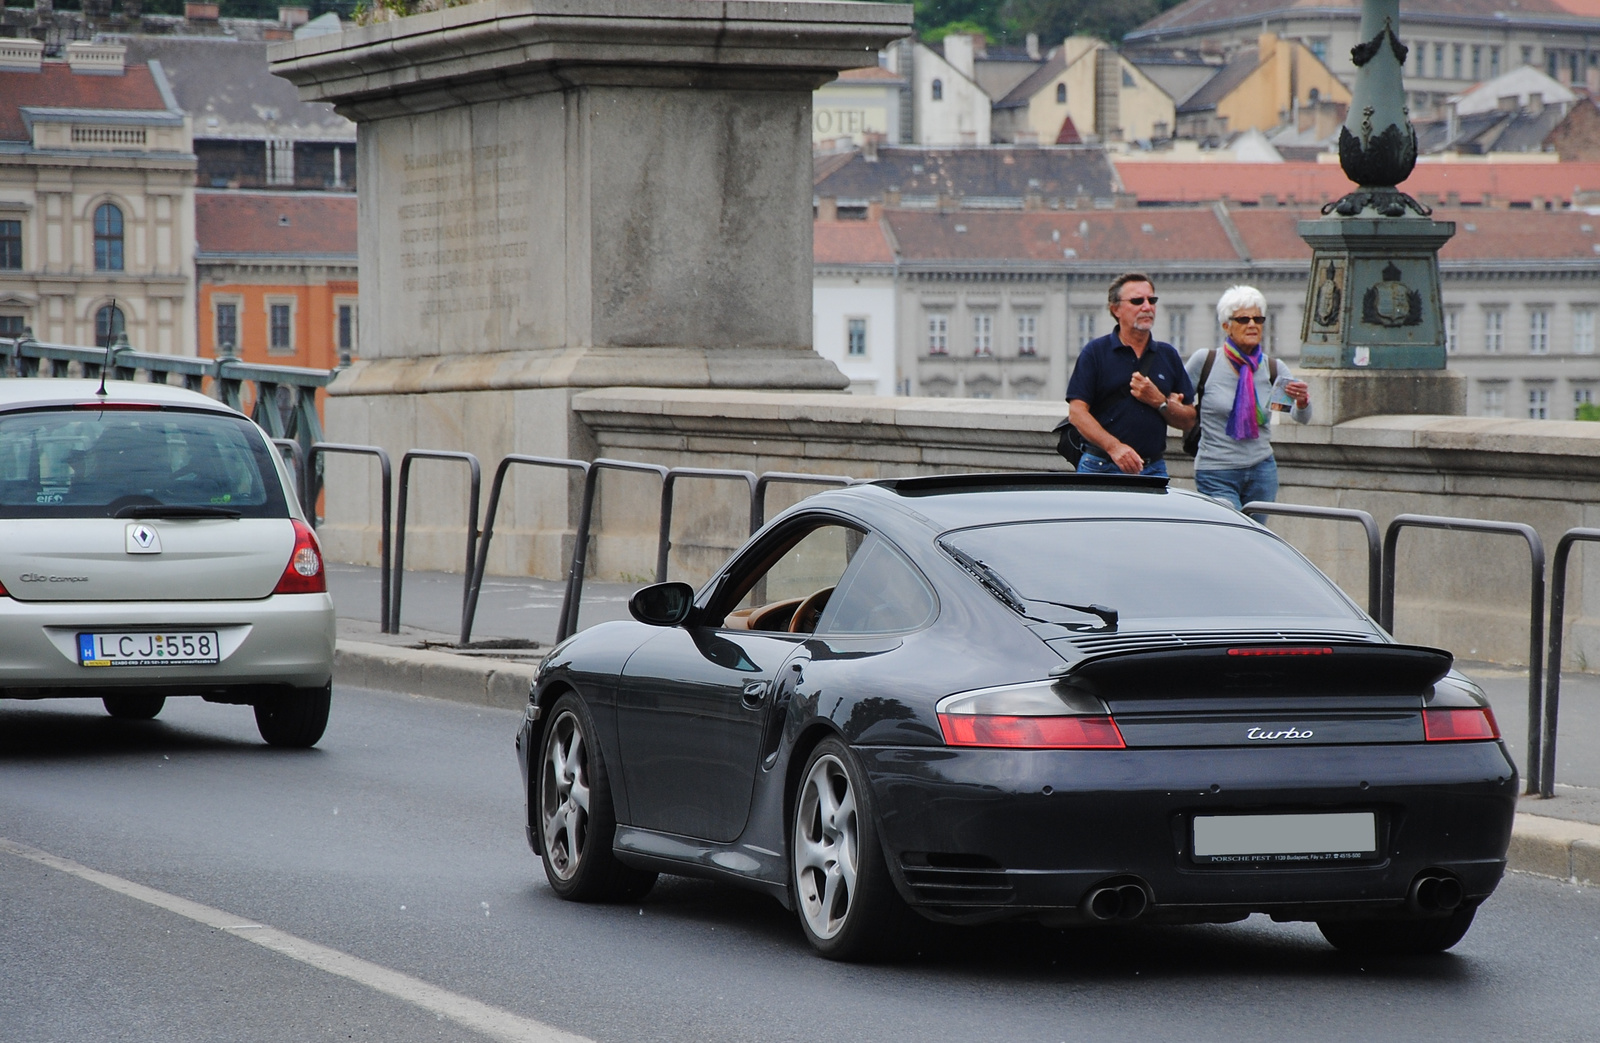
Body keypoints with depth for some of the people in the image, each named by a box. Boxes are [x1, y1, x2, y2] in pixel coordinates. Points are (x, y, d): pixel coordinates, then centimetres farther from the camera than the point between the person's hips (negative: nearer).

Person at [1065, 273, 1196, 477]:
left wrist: (1160, 402, -6)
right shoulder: (1095, 352, 3)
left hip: (1153, 468, 3)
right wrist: (1114, 447, -19)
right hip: (1101, 467, -3)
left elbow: (1188, 421, 14)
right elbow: (1076, 412, -7)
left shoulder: (1168, 356, 14)